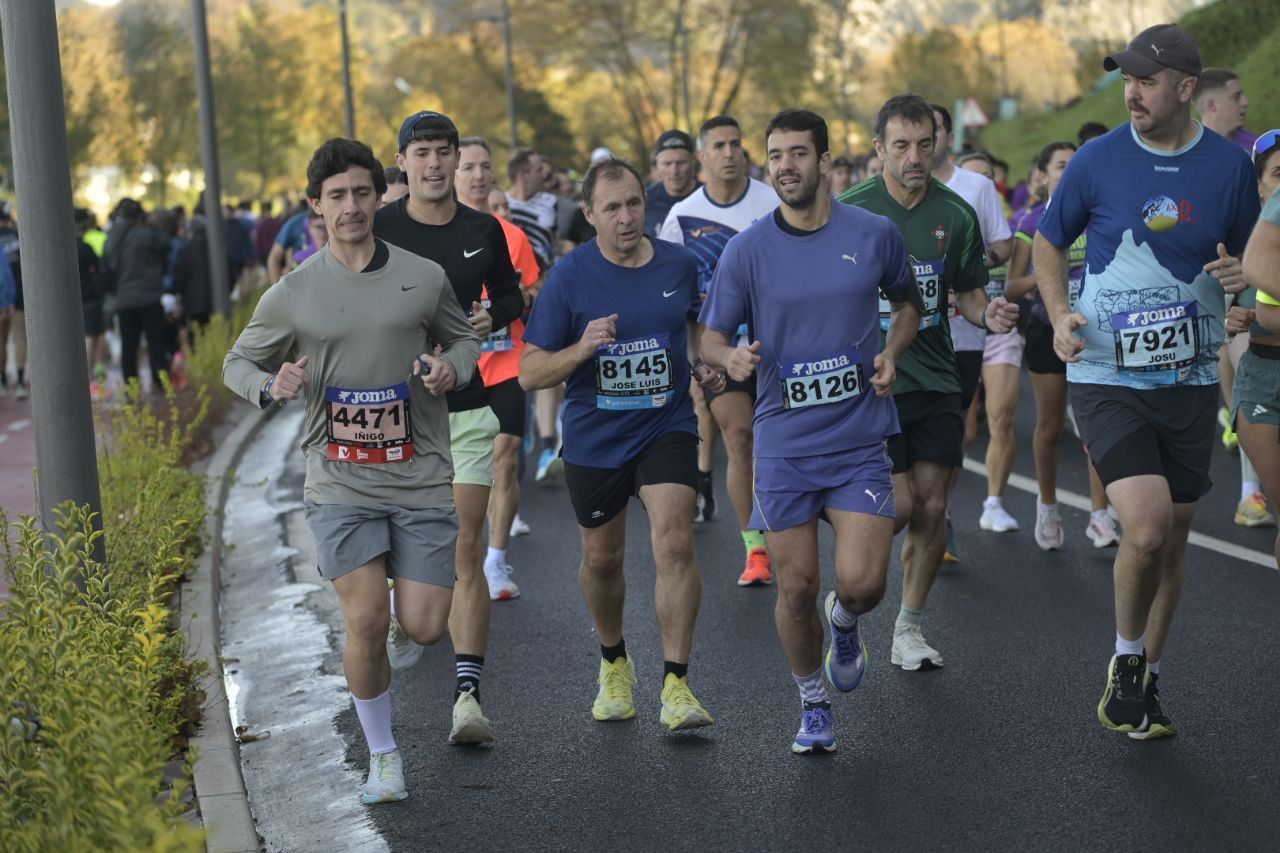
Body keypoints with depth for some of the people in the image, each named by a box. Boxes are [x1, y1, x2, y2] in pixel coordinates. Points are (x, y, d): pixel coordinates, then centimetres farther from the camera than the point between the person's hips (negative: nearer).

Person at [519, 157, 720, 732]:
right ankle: (613, 662, 41)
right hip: (593, 438, 0)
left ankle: (676, 685, -11)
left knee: (674, 544, -18)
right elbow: (530, 373, -10)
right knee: (602, 558, 14)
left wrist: (705, 366, 2)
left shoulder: (681, 264, -2)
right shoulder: (569, 277, -11)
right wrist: (582, 349, -28)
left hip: (666, 427, 0)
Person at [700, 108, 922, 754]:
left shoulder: (875, 235, -1)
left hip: (860, 440, 0)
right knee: (796, 589, 3)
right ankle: (813, 706, 27)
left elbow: (908, 301, 17)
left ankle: (844, 623, 29)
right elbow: (711, 337, 2)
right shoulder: (746, 250, -3)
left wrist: (892, 351, -2)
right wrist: (731, 357, -21)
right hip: (783, 443, 0)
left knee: (862, 583, -10)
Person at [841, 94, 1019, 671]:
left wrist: (989, 314, -10)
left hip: (937, 383, 3)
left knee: (931, 509, 3)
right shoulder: (851, 211, -6)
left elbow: (968, 294, 11)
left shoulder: (955, 214, 2)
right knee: (897, 504, -10)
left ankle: (909, 630, 18)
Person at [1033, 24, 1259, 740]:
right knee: (1146, 528, -18)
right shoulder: (1098, 160, -4)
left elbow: (1248, 252, 14)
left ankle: (1147, 680, 28)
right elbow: (1050, 242, 10)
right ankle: (1127, 661, 8)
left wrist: (1241, 273, -10)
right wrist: (1060, 315, -7)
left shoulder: (1231, 165, 1)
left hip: (1190, 381, 3)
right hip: (1109, 379, -3)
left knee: (1173, 537, 10)